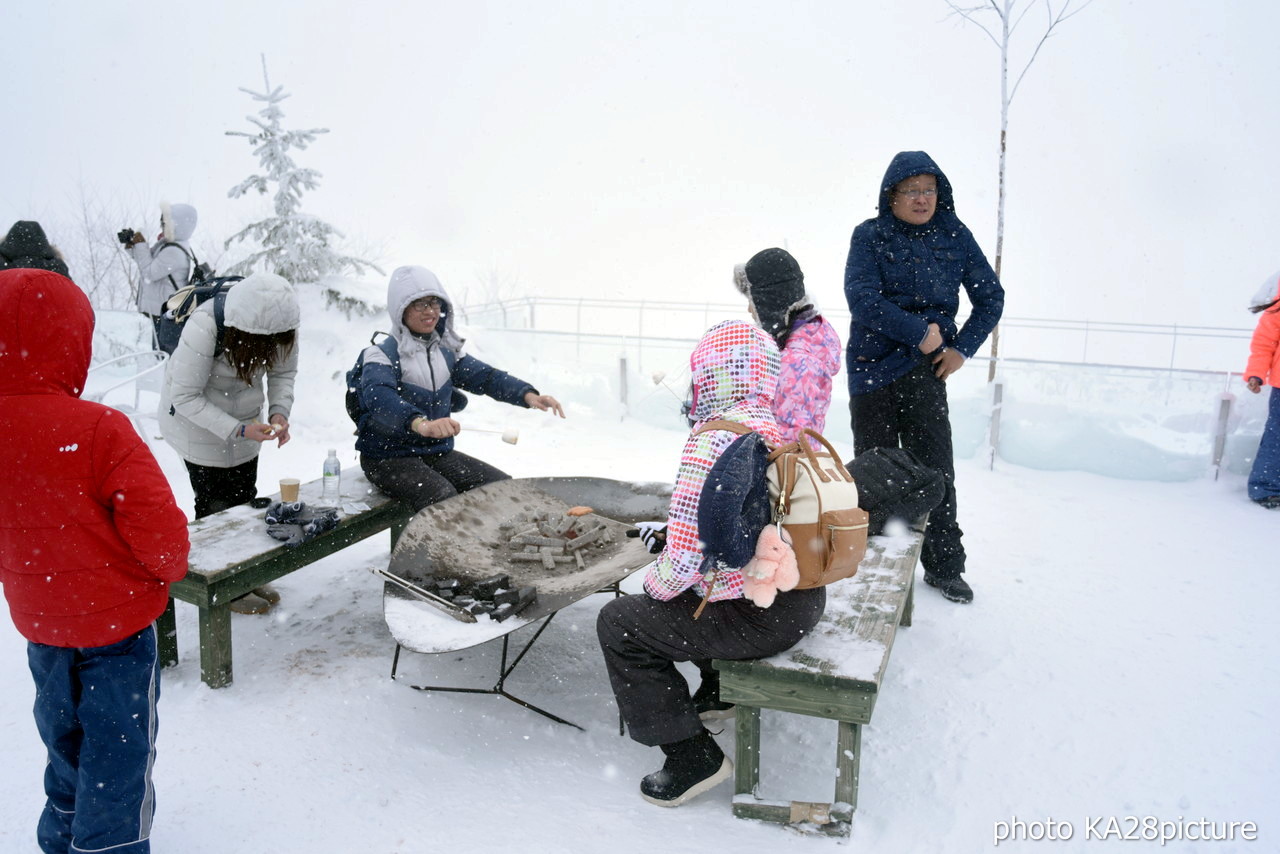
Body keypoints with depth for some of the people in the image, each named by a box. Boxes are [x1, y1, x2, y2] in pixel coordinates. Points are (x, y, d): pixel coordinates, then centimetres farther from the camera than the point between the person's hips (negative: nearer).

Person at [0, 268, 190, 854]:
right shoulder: (97, 430, -27)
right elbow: (156, 524, -26)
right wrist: (170, 568, -5)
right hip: (117, 614, -6)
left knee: (63, 731, 27)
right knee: (118, 745, 10)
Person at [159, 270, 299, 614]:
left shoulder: (280, 324, -21)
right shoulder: (203, 328, -35)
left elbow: (284, 372, -4)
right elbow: (185, 397, -27)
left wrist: (279, 411, -22)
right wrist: (237, 430, -33)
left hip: (245, 417, 5)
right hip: (196, 420, -5)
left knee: (245, 496, 15)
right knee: (215, 503, 1)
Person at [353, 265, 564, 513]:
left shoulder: (446, 351, 9)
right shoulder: (382, 353, -12)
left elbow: (484, 376, -3)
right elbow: (378, 397, -32)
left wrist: (527, 394, -23)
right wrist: (420, 423, -52)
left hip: (438, 452, 6)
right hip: (389, 457, -6)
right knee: (444, 502, -30)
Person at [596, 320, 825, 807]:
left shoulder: (710, 442, -22)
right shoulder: (786, 431, 5)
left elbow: (686, 555, -24)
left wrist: (655, 582, -1)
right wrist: (666, 528, 18)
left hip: (757, 619, -9)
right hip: (807, 601, 9)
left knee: (618, 624, 5)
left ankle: (692, 756, 7)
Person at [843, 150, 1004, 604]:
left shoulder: (954, 234, 6)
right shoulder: (870, 236, -2)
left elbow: (991, 296, 11)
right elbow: (861, 297, -15)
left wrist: (962, 347, 0)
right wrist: (918, 332, -17)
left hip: (926, 367, 2)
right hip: (873, 366, -1)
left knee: (935, 469, 2)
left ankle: (944, 567, 15)